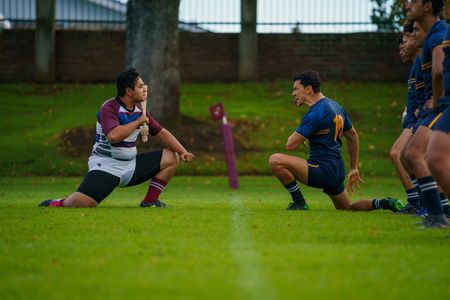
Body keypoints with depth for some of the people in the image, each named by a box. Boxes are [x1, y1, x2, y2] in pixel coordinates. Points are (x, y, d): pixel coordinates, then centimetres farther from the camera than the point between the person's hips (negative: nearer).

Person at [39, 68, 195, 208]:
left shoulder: (139, 110, 8)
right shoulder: (109, 108, -16)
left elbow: (161, 133, 16)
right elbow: (113, 136, -34)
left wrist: (183, 152, 5)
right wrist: (138, 122, -22)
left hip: (131, 165, 8)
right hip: (106, 166, -8)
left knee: (171, 158, 2)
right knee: (81, 202, -28)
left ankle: (149, 202, 6)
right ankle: (58, 204, 6)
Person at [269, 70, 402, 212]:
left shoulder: (315, 114, -17)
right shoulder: (335, 107, 12)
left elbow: (291, 145, -19)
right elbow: (352, 136, 22)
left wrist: (294, 135, 6)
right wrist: (354, 169, 27)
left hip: (323, 171, -10)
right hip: (337, 171, 10)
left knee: (275, 160, -15)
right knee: (348, 208, 27)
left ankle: (299, 203, -8)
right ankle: (384, 203, 9)